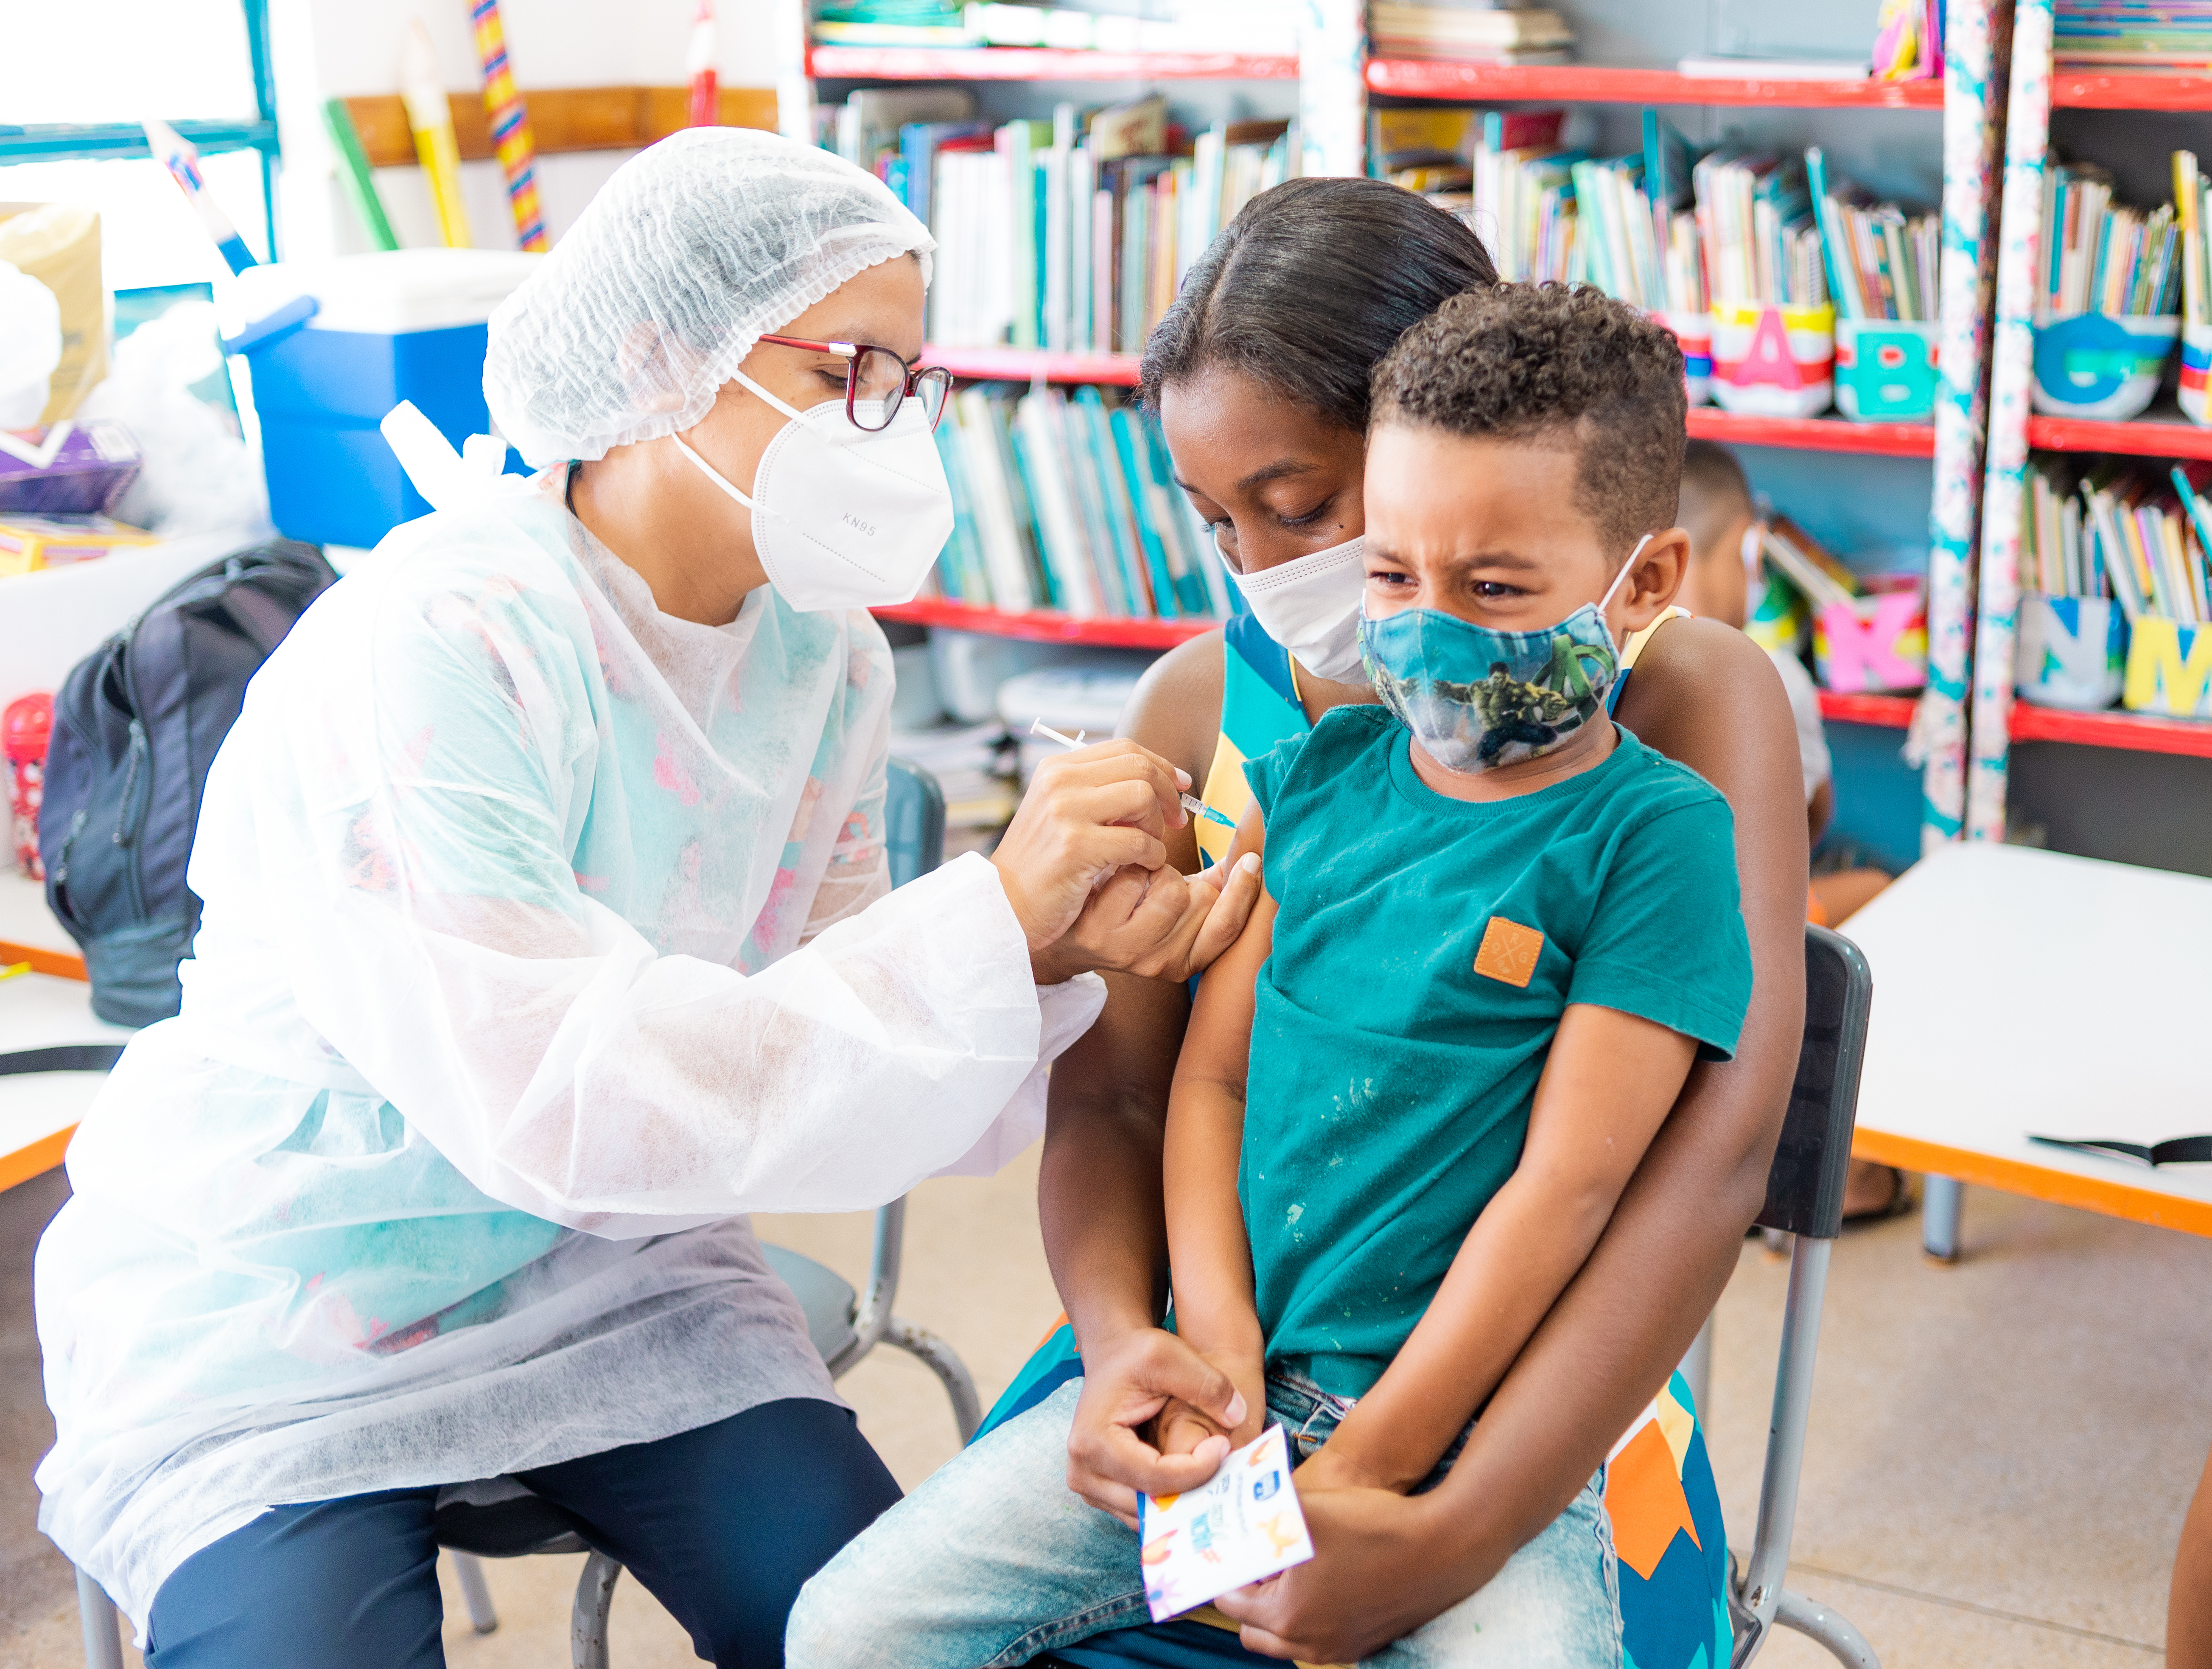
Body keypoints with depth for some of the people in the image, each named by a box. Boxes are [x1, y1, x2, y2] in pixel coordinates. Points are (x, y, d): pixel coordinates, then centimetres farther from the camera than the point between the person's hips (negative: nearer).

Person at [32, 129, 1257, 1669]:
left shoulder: (825, 658, -3)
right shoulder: (427, 653, -26)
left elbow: (816, 1031, -3)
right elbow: (554, 1104, -34)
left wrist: (1053, 958, -23)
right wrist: (985, 917, -32)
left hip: (608, 1278, 5)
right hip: (273, 1319, -5)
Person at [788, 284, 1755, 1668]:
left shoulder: (1655, 832, -8)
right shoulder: (1315, 776, 8)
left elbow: (1566, 1183, -13)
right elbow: (1214, 1073, 8)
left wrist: (1362, 1475, -13)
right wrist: (1214, 1335, -7)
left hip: (1469, 1432, -4)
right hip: (1234, 1383, 4)